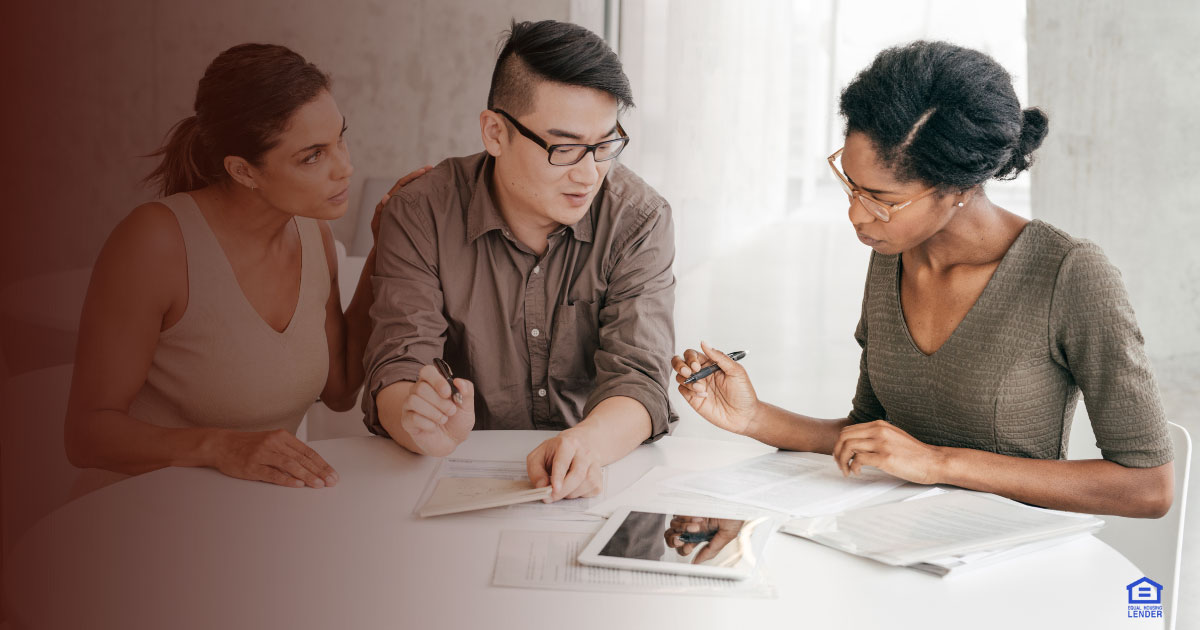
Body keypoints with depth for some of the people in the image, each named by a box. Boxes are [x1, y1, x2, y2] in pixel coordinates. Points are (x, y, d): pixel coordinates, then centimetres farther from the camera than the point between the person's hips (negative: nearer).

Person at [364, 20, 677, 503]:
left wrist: (588, 442, -37)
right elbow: (397, 374, -11)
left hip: (604, 479, 0)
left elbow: (637, 379, -14)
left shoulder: (639, 220, -6)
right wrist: (422, 427, -35)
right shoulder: (421, 216, -5)